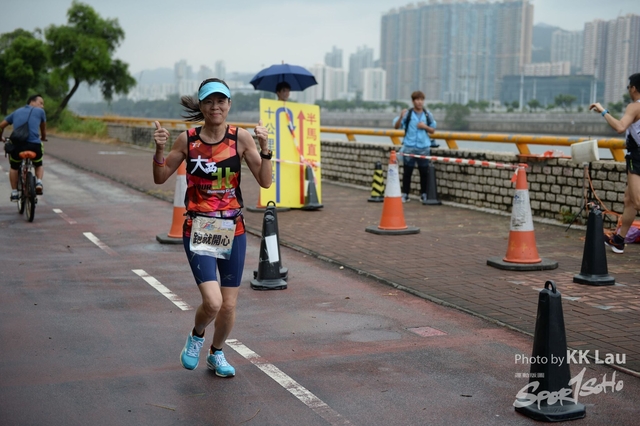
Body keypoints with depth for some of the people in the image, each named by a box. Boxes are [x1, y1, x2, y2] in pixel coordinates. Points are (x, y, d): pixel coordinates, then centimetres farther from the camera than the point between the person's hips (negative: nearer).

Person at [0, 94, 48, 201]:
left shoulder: (17, 112, 24)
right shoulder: (40, 111, 16)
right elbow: (43, 128, 31)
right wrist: (43, 138, 51)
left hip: (17, 144, 2)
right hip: (34, 144, -2)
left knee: (14, 167, 28)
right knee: (39, 165, 27)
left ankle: (14, 192, 22)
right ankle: (39, 182, 1)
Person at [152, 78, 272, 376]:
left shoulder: (241, 138, -4)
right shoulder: (187, 140, -3)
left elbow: (265, 181, -5)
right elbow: (160, 178, 6)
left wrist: (264, 148, -18)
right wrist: (159, 150, -11)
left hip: (233, 230, 2)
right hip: (198, 230, -1)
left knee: (228, 306, 8)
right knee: (212, 302, -16)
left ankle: (216, 354, 38)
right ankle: (196, 337, 20)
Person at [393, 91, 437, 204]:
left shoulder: (428, 114, 6)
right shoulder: (407, 114, -2)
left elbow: (432, 131, 12)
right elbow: (396, 126, -7)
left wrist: (425, 127, -8)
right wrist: (401, 117, -23)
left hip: (424, 148, 2)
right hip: (409, 147, -2)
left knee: (424, 172, 6)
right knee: (407, 171, 3)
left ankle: (423, 194, 18)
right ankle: (405, 194, 9)